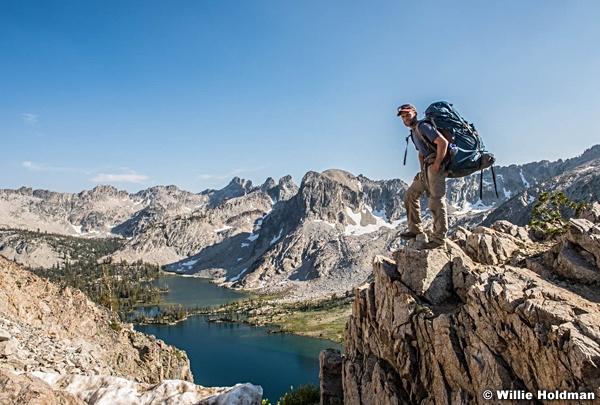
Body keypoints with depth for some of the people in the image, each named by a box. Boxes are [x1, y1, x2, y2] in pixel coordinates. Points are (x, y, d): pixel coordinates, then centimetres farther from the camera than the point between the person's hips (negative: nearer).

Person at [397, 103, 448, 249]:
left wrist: (436, 165, -18)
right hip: (426, 169, 10)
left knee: (436, 201, -10)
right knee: (411, 195, 10)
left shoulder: (423, 126, -11)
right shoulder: (413, 132, 19)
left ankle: (439, 238, -5)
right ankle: (415, 229, 15)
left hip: (435, 167, -10)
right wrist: (422, 170, 16)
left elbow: (443, 142, -21)